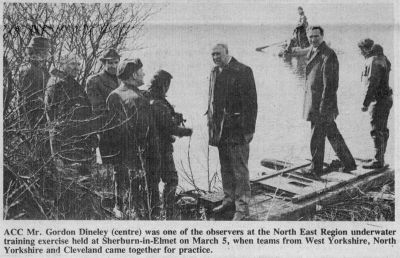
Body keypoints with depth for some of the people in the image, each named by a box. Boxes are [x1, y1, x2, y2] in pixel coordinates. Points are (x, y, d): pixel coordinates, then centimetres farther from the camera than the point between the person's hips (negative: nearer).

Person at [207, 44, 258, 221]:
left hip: (237, 129, -7)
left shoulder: (243, 71, -11)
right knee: (225, 168, 17)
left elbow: (250, 102, -13)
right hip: (219, 129, 7)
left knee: (240, 169, -1)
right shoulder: (214, 72, 12)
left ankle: (242, 207, 7)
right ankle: (229, 200, 31)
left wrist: (248, 129, -16)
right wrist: (211, 123, 13)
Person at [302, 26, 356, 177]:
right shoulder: (312, 53, 14)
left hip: (323, 102, -9)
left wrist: (323, 105, -21)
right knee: (332, 134, 15)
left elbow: (329, 82, -18)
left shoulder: (328, 55, -14)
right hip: (313, 101, 9)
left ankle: (316, 169, 10)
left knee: (317, 137, -2)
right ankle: (349, 163, 26)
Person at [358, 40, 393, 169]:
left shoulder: (374, 61, -18)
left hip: (379, 100, -11)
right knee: (382, 130, 16)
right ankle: (380, 158, 25)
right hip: (386, 99, 11)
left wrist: (365, 103, -21)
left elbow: (372, 84, -23)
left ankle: (378, 160, -2)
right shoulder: (382, 59, 14)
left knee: (377, 131, -6)